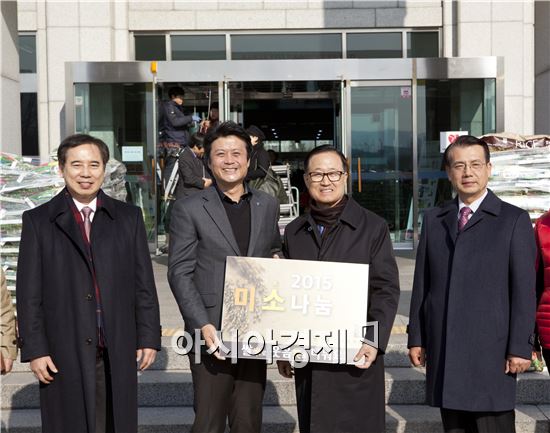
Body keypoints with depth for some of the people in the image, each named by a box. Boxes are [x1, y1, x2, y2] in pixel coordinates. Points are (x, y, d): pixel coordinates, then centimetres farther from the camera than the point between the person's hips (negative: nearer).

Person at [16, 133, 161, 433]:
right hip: (63, 353, -1)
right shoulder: (38, 221, 3)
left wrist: (149, 337, 3)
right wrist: (34, 349, -5)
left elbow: (144, 283, 7)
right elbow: (28, 293, 0)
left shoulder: (129, 217, 8)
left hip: (118, 352, 2)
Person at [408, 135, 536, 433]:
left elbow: (524, 289, -4)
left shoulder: (514, 220, 0)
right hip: (443, 352, 4)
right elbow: (421, 283, 11)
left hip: (491, 352, -3)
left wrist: (520, 348, -8)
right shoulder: (433, 220, 12)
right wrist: (416, 337, 8)